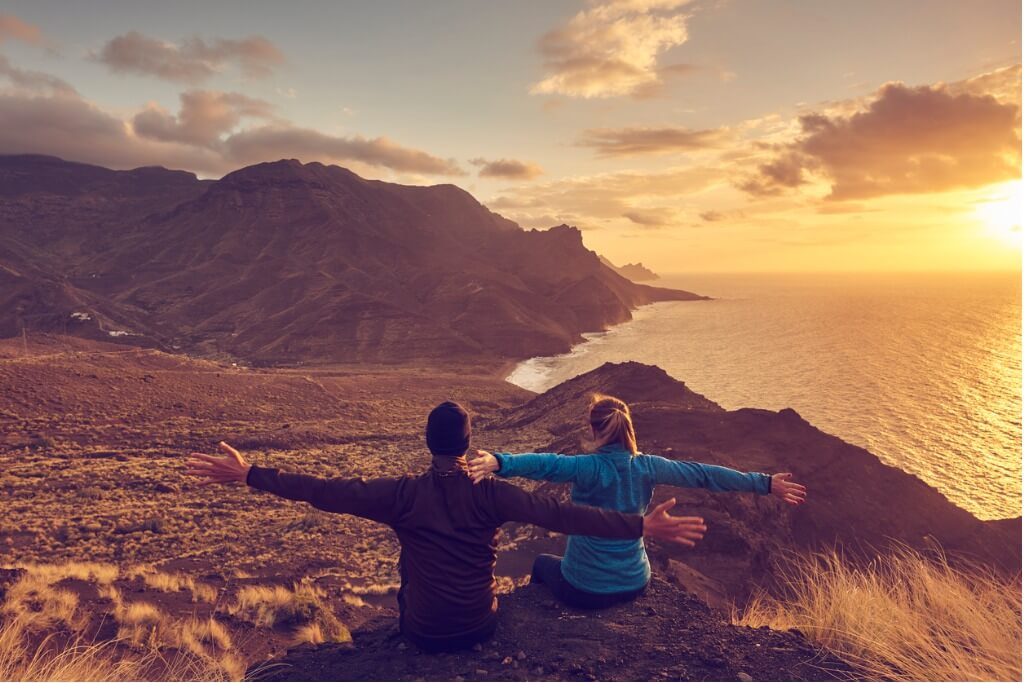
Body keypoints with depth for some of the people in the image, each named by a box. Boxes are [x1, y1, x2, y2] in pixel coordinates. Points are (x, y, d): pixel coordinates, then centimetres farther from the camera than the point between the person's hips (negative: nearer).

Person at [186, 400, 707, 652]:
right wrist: (641, 526, -26)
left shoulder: (404, 494, -18)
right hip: (479, 628, 1)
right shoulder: (492, 496, -18)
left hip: (423, 631, 0)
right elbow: (558, 514, -26)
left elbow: (327, 493, -21)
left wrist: (248, 476, -15)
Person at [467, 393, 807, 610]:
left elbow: (545, 464, -41)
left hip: (586, 590, -4)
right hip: (635, 584, 4)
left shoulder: (590, 468, -23)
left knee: (543, 563, 29)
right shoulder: (647, 467, -10)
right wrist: (765, 483, 5)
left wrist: (497, 462, -57)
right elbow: (704, 474, -3)